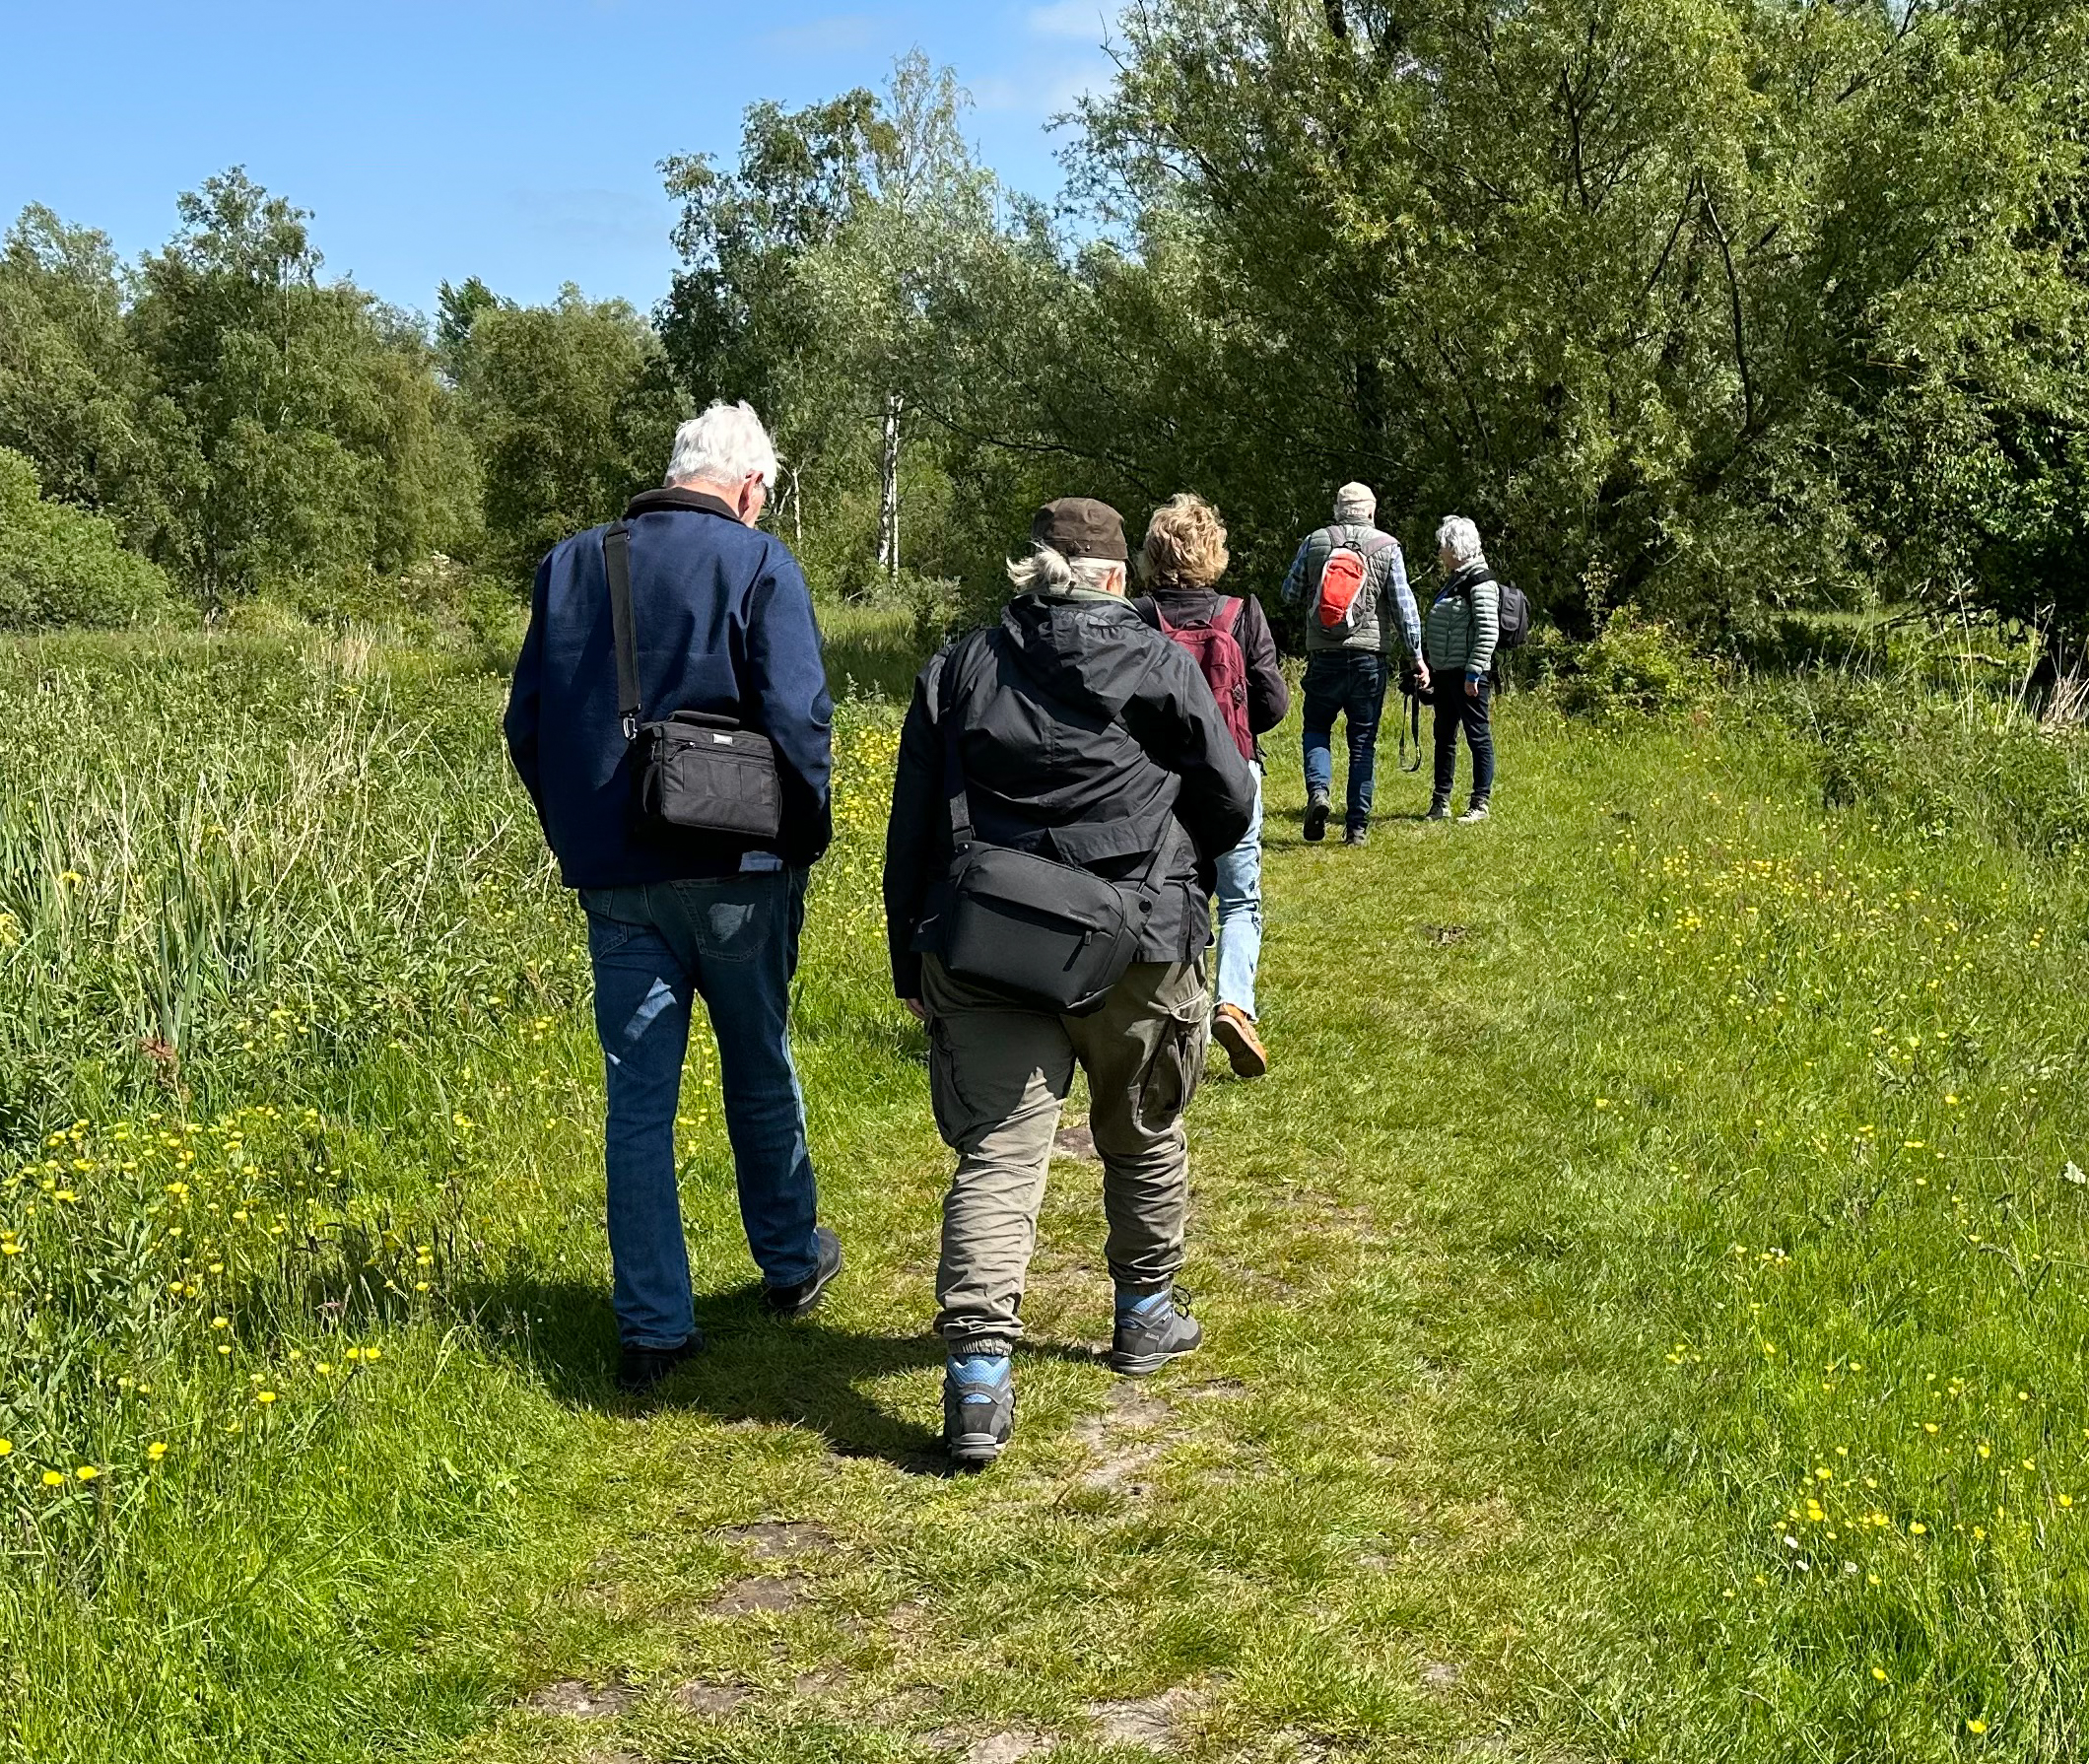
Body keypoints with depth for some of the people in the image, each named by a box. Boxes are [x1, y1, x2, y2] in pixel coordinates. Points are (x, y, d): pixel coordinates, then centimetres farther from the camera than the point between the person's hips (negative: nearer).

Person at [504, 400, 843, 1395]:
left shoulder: (570, 566, 7)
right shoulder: (759, 566, -8)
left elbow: (527, 723, 10)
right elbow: (798, 719, -16)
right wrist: (806, 834, -1)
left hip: (614, 880, 3)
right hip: (734, 868, -3)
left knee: (637, 1101, 6)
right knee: (760, 1071, 16)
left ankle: (653, 1330, 8)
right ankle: (790, 1264, 34)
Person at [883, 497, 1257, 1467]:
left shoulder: (956, 669, 8)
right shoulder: (1157, 663, 0)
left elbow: (912, 828, 8)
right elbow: (1230, 797, 3)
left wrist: (909, 961, 15)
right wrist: (1183, 875, 24)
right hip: (1136, 950, -1)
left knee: (996, 1153, -3)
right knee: (1142, 1137, 20)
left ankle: (977, 1379, -16)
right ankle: (1146, 1316, 38)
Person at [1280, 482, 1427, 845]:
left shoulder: (1313, 542, 3)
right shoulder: (1387, 547, 0)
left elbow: (1289, 594, 9)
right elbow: (1403, 606, -3)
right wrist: (1417, 657, 0)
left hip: (1323, 655, 0)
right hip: (1370, 657, 0)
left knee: (1317, 728, 15)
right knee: (1364, 740, 6)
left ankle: (1318, 790, -12)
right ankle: (1357, 825, 6)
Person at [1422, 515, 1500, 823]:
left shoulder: (1480, 581, -12)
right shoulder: (1455, 580, 17)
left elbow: (1488, 632, -19)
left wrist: (1474, 673, -21)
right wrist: (1428, 664, 21)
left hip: (1467, 674, -10)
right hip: (1446, 672, 10)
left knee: (1478, 735, -3)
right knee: (1444, 736, 12)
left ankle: (1480, 804, 2)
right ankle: (1440, 803, 19)